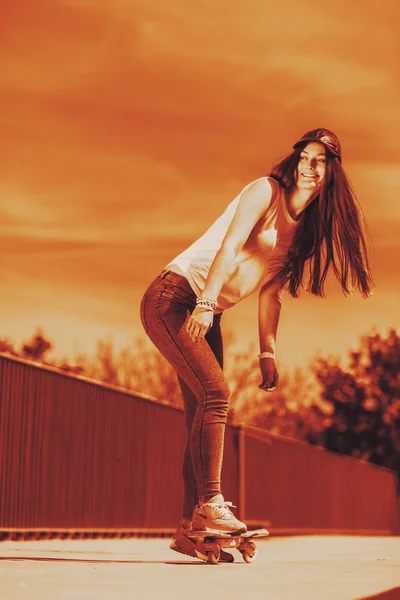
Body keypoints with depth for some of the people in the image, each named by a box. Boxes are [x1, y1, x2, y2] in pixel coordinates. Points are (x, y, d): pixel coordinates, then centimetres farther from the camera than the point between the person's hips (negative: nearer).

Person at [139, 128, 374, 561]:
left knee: (203, 412, 3)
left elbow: (270, 293, 9)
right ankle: (210, 505, -21)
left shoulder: (304, 231, 14)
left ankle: (190, 529, 4)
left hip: (207, 315, 8)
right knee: (214, 392, -22)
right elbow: (228, 247, -20)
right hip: (174, 297, -8)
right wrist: (206, 304, -33)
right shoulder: (266, 192, -7)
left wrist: (267, 353, -2)